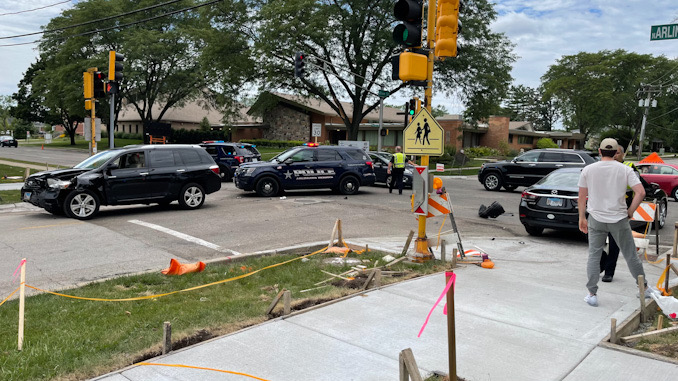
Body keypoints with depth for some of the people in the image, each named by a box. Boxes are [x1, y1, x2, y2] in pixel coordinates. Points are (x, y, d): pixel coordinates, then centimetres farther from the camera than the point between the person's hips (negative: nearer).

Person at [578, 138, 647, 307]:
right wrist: (630, 211, 2)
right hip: (619, 219, 0)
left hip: (596, 219, 0)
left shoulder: (588, 170, -2)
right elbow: (640, 192, -11)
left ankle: (592, 295, 6)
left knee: (593, 256, 8)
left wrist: (582, 218, 10)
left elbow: (582, 197, 1)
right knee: (630, 255, 14)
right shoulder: (625, 170, -3)